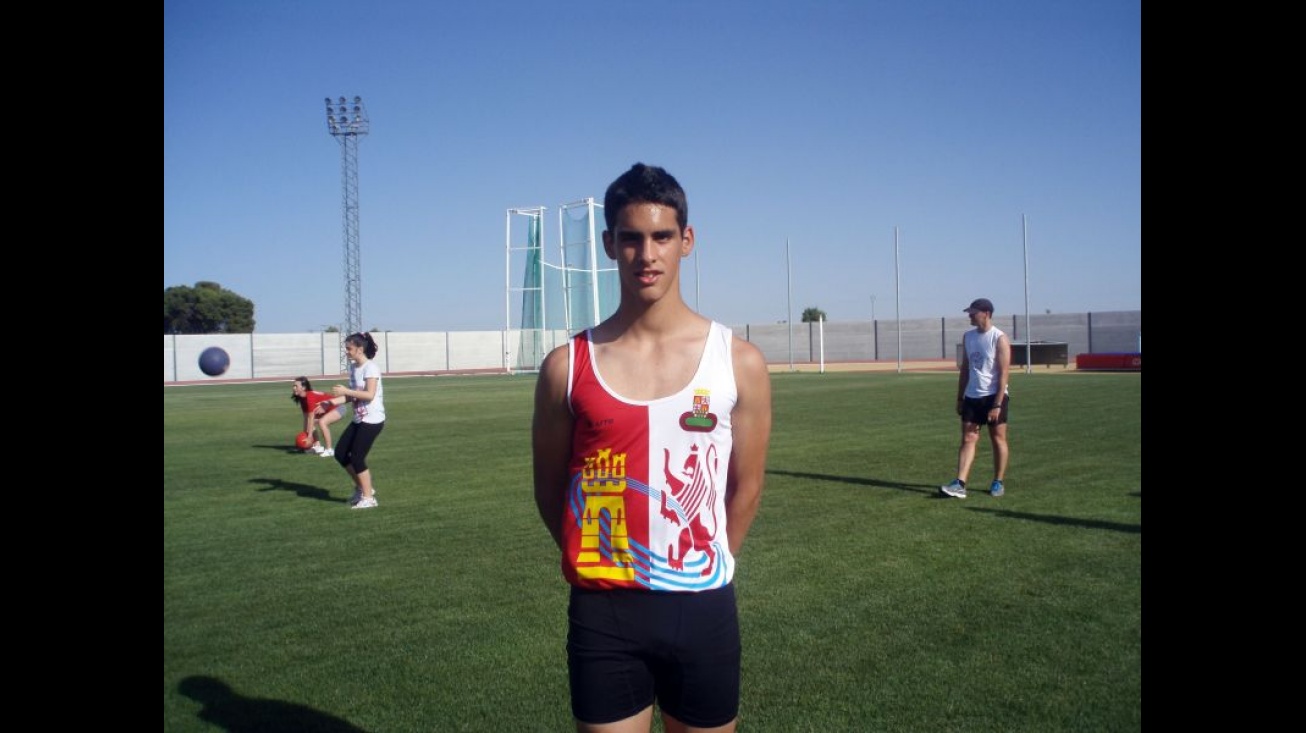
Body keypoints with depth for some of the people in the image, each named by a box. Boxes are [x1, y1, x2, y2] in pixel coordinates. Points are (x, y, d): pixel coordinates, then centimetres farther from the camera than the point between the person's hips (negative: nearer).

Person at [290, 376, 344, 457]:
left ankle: (329, 450, -20)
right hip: (327, 409, 10)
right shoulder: (302, 398, -1)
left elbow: (311, 417, -29)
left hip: (338, 408, -10)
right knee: (310, 423, 11)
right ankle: (317, 446, 17)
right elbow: (306, 418, 2)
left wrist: (309, 436, -27)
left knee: (322, 422, -31)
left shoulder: (310, 397, -28)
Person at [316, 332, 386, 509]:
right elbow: (352, 396, 13)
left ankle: (368, 497, 6)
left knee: (356, 457, -8)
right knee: (340, 454, 7)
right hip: (359, 419, 9)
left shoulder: (370, 368, -15)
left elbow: (370, 395, -23)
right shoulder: (353, 367, 11)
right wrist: (331, 403, 2)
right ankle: (362, 487, 23)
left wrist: (345, 390, -25)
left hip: (372, 420, -9)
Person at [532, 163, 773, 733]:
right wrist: (602, 566, 9)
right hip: (602, 611, 0)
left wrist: (705, 569, 10)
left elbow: (745, 488, 4)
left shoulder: (739, 362, -4)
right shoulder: (567, 366, -5)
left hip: (702, 606, 1)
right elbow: (550, 487, 4)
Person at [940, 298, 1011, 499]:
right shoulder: (967, 337, 10)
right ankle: (960, 484, -7)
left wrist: (997, 404, -18)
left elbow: (1004, 373, -13)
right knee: (968, 439, -1)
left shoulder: (999, 338, -9)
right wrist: (960, 398, 12)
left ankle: (998, 483, 16)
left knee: (998, 439, 5)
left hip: (994, 396, -5)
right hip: (972, 397, 5)